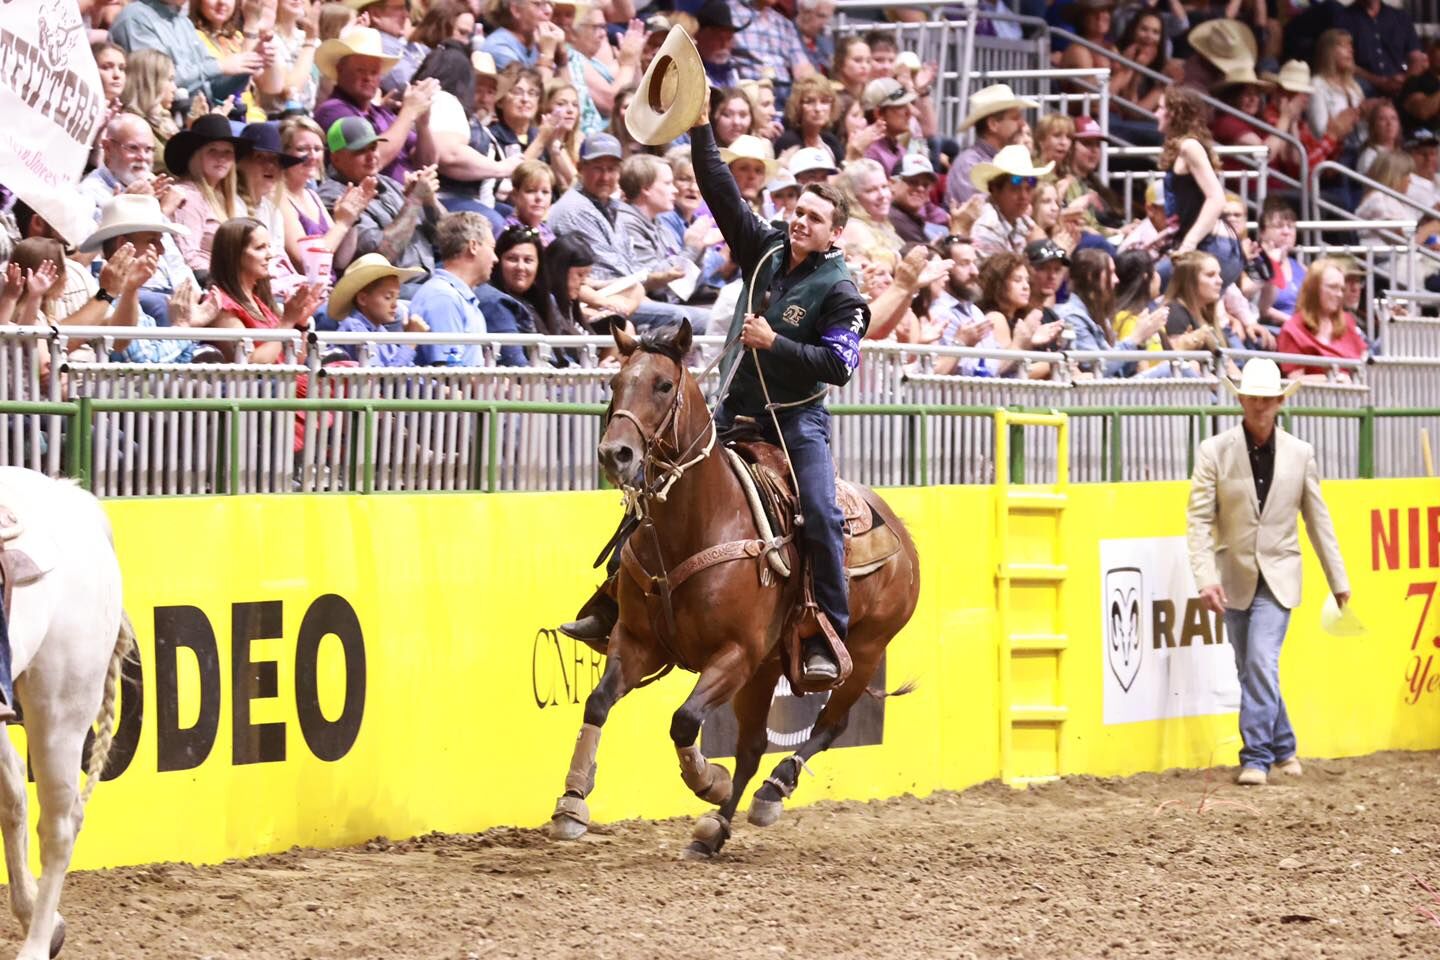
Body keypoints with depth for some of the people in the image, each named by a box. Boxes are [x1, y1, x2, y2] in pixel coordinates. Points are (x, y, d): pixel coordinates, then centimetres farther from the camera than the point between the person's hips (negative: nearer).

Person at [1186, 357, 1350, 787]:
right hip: (1235, 578, 1)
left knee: (1261, 662, -16)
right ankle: (1282, 747, 29)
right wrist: (1206, 578, -19)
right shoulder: (1214, 452, -6)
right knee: (1250, 670, 10)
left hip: (1278, 576, -1)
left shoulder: (1300, 453, -1)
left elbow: (1318, 520, 7)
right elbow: (1199, 519, -9)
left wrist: (1338, 581, 9)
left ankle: (1258, 758, -11)